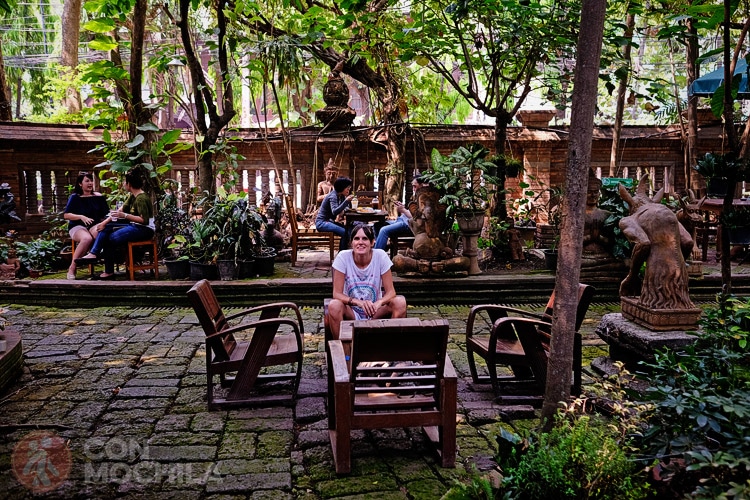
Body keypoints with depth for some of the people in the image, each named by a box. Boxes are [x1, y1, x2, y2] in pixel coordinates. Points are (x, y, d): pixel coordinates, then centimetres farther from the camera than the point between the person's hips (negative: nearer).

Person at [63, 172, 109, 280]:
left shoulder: (99, 197, 13)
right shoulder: (75, 197, 6)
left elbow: (105, 215, 13)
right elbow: (66, 215, 0)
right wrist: (81, 217, -16)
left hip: (95, 225, 1)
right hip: (78, 226, -1)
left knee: (97, 233, -39)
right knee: (87, 238, -37)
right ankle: (72, 268, -27)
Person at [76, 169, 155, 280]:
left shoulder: (142, 199, -17)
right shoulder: (132, 196, 14)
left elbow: (144, 220, -25)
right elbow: (121, 210, 10)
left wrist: (125, 215, -26)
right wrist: (105, 222, 1)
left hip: (145, 230, -10)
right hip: (135, 226, 10)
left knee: (110, 239, -16)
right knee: (106, 228, 1)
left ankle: (109, 272, -3)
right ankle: (93, 253, -11)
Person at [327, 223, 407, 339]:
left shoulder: (380, 256, -12)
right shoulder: (343, 257, -14)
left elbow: (390, 291, -11)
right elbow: (337, 293, -15)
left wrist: (379, 303, -34)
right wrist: (358, 302, -34)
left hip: (375, 312, 1)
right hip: (351, 312, -1)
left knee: (400, 302, -25)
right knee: (334, 306, -32)